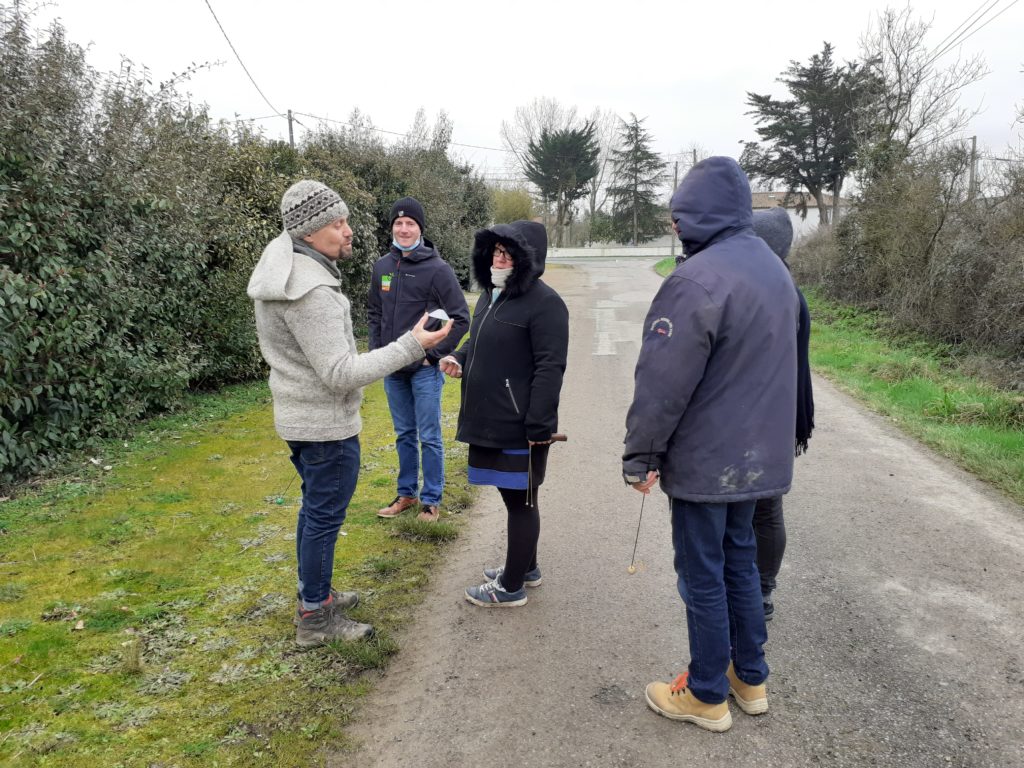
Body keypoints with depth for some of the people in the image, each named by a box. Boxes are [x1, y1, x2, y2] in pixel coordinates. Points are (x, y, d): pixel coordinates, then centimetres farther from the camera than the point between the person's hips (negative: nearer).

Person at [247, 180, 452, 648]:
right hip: (327, 424, -10)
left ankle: (313, 593, 38)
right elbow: (341, 373, -28)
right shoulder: (310, 292, -28)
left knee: (315, 507, 22)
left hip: (299, 416, 10)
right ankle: (315, 619, 18)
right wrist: (411, 347, -28)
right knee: (325, 516, 3)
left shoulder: (286, 271, 5)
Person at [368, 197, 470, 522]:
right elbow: (373, 312, 17)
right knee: (404, 435, 16)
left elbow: (460, 318, -10)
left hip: (425, 369, -5)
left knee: (429, 437, 3)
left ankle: (431, 499, 17)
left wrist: (433, 353, -11)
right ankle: (406, 494, 29)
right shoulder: (382, 266, 5)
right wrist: (377, 350, 8)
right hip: (392, 368, 5)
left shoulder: (437, 269, -11)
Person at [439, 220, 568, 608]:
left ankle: (511, 587, 18)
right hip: (490, 421, 9)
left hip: (520, 427, -9)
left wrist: (538, 425, -22)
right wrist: (459, 358, 3)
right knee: (512, 495, 21)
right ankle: (524, 566, 38)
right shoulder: (491, 294, 12)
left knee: (520, 501, 5)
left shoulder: (544, 303, -16)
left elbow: (550, 368, -20)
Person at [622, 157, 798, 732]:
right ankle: (751, 678, 35)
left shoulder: (699, 279, -22)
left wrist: (640, 455, -11)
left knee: (703, 576, 6)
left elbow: (663, 382, -22)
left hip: (705, 460, -9)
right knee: (740, 561, 21)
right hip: (758, 455, 9)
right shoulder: (773, 267, 8)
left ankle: (707, 696, 21)